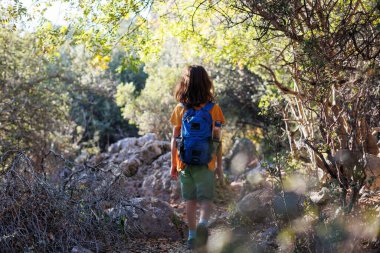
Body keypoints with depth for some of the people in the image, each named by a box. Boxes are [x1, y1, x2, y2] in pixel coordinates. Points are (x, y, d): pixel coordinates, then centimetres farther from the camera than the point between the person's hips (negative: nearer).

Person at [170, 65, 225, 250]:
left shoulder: (180, 109, -3)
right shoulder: (214, 109, -5)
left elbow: (174, 139, 0)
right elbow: (217, 140, -3)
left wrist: (173, 165, 9)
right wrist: (219, 165, 5)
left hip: (185, 163, 1)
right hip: (206, 163, -1)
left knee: (190, 200, 14)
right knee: (206, 199, 6)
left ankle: (192, 236, 18)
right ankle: (203, 224, -21)